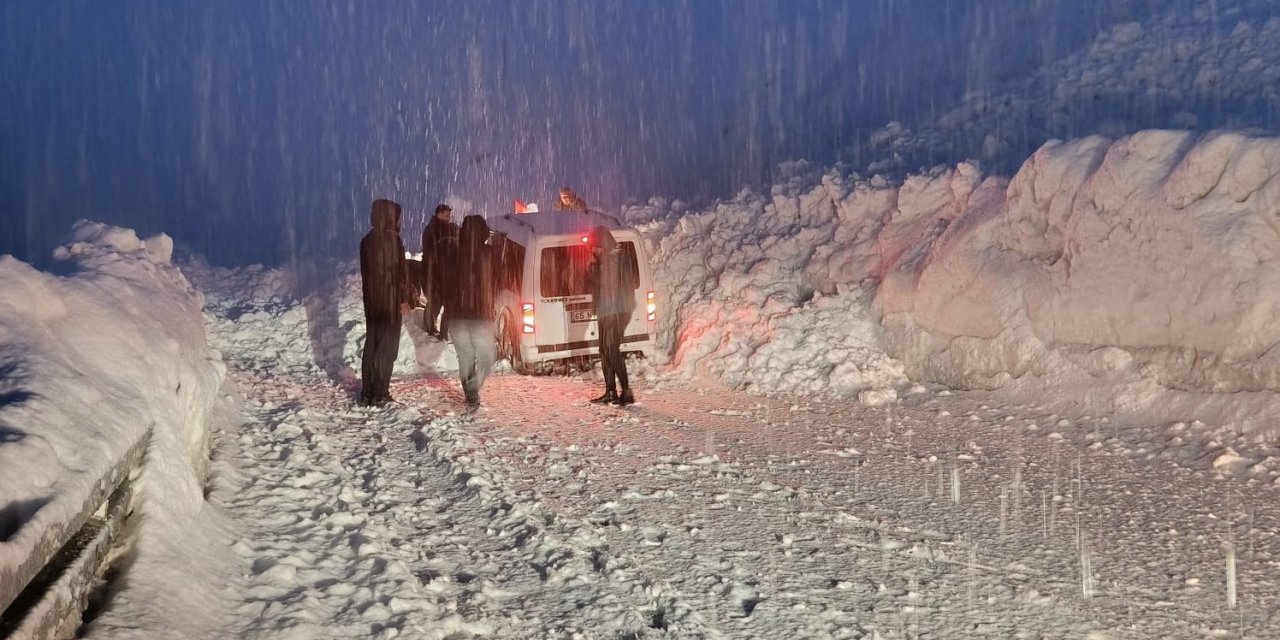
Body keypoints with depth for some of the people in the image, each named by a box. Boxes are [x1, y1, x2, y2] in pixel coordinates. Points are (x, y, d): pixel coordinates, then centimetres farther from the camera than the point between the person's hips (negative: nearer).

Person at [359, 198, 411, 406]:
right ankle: (379, 395, 2)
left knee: (371, 344, 12)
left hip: (371, 299, 6)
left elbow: (364, 271, 11)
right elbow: (401, 271, -14)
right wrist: (404, 299, -8)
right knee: (386, 346, 1)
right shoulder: (393, 239, -13)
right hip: (390, 299, -6)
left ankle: (366, 393, 13)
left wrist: (368, 295, 17)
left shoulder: (367, 240, 6)